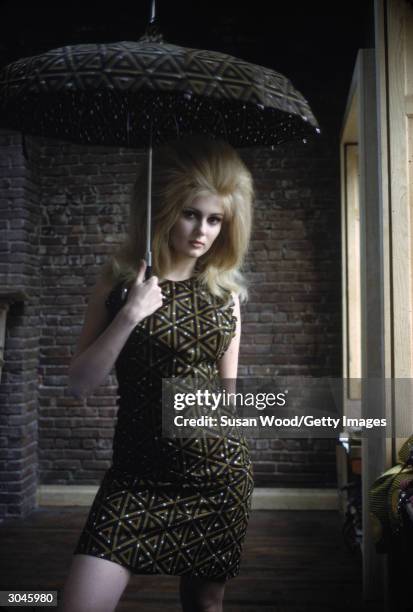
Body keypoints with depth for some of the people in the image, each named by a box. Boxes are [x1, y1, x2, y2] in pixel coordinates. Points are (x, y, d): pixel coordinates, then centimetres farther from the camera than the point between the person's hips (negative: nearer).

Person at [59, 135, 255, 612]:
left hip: (220, 471, 2)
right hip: (138, 471, -1)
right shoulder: (120, 280, -2)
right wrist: (130, 315, -17)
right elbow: (79, 385, -6)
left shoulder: (226, 289, 4)